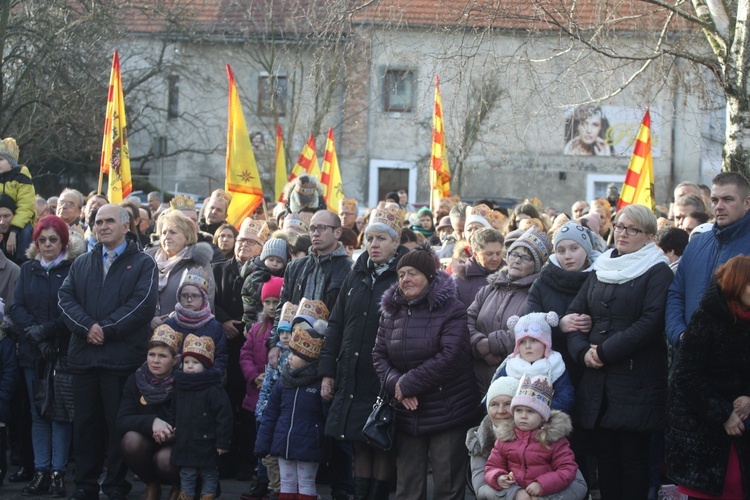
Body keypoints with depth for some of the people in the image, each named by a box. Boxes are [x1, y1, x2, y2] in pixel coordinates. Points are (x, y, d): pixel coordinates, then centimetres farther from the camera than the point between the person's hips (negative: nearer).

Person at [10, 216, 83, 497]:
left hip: (64, 352, -4)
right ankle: (41, 472, 7)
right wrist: (34, 333, -10)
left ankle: (58, 473, -1)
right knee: (38, 413, 5)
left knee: (61, 413, -3)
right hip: (32, 353, 4)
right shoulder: (28, 269, 12)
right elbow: (16, 307, 5)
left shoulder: (75, 269, -2)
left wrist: (47, 330, -16)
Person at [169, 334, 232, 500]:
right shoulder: (179, 387, 7)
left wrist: (223, 441, -16)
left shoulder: (213, 389, -13)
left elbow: (224, 415, -14)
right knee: (186, 476, 12)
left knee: (209, 476, 7)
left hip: (206, 444, -5)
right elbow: (173, 412, 19)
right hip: (184, 442, 5)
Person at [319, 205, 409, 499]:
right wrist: (327, 371, 9)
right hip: (353, 377, 5)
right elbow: (336, 325, 14)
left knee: (383, 449, 1)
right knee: (359, 446, 8)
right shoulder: (356, 276, 11)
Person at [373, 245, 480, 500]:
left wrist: (408, 384, -16)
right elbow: (379, 355, 8)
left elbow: (450, 357, -18)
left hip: (447, 410, -5)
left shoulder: (451, 310, -8)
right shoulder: (392, 310, 10)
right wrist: (395, 384, -11)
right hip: (407, 414, 5)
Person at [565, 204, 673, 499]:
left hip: (637, 381, -5)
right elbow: (574, 314, 12)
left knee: (633, 457, -3)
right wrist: (582, 351, -6)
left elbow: (651, 323, -14)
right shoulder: (601, 270, 16)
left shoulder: (657, 272, -2)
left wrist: (605, 351, -14)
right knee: (604, 455, 6)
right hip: (597, 381, 5)